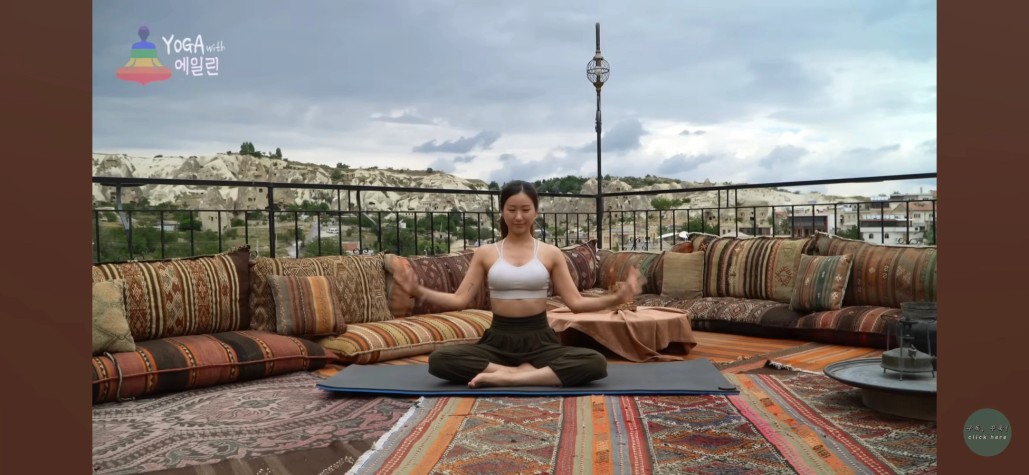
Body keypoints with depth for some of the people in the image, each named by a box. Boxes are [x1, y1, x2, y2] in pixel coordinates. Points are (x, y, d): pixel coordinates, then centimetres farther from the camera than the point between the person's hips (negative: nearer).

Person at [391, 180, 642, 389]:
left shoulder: (551, 253, 5)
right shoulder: (485, 253, 6)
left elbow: (576, 302, 3)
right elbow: (459, 300, 3)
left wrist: (616, 298, -13)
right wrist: (418, 292, -12)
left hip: (539, 340, 0)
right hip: (498, 340, 0)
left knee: (596, 362, -30)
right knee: (438, 360, -29)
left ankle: (503, 377, -28)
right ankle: (532, 372, -24)